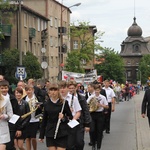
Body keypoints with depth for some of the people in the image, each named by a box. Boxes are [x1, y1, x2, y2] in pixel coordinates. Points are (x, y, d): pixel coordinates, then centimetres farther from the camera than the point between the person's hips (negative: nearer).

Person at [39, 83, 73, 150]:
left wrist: (64, 117, -18)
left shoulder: (64, 102, -2)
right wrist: (41, 135, 11)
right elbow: (44, 120, 11)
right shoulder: (46, 104, 6)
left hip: (62, 133, -2)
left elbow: (70, 117, 3)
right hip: (50, 133, 2)